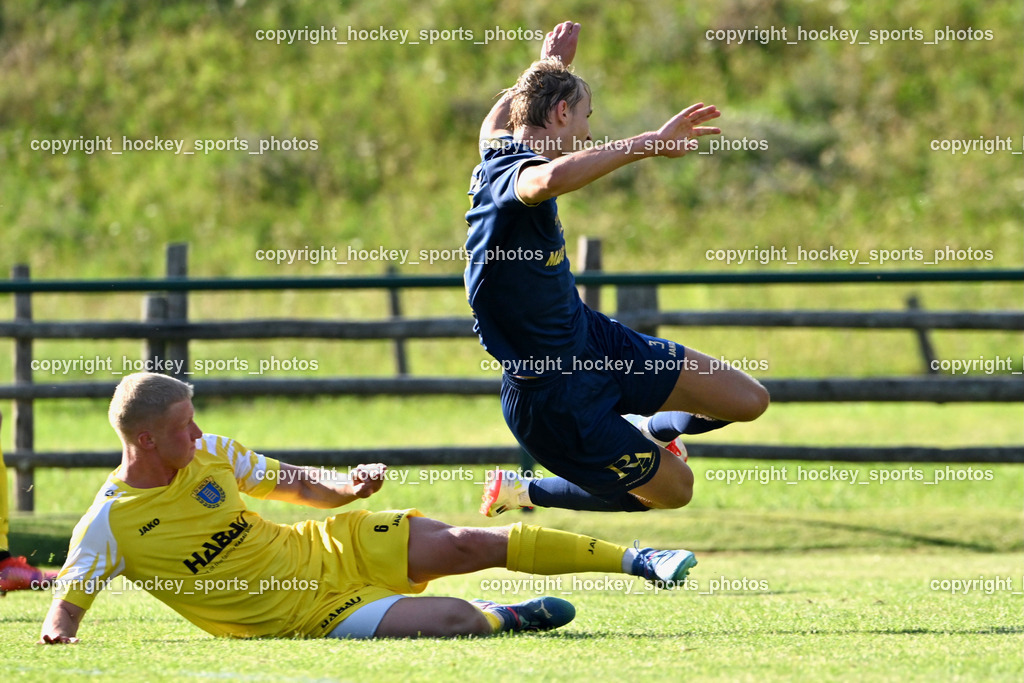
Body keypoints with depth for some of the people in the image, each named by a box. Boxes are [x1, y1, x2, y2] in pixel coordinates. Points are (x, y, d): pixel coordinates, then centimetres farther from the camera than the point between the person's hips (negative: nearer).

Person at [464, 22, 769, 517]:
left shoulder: (501, 151, 3)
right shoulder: (511, 175, -28)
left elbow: (499, 118, 30)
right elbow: (554, 178, -54)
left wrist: (548, 64, 43)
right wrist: (651, 143, -50)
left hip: (594, 341, 9)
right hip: (553, 396, -9)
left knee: (749, 401, 9)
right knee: (672, 488, 6)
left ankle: (648, 432, 40)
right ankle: (524, 492, 23)